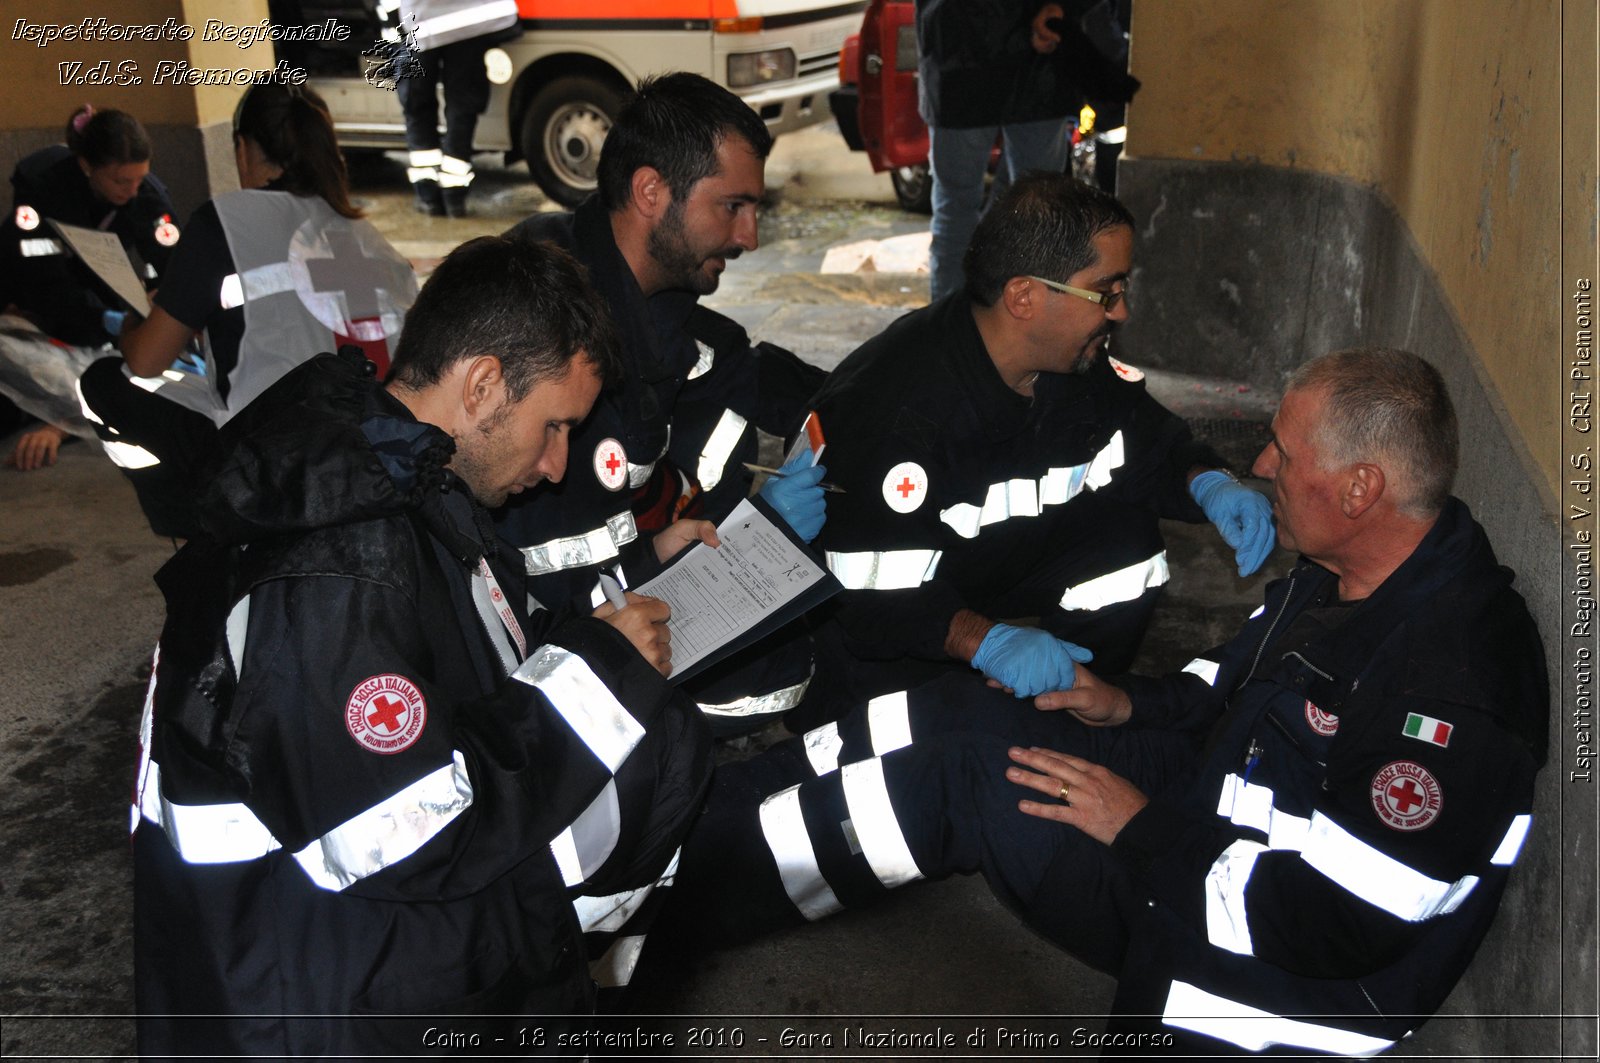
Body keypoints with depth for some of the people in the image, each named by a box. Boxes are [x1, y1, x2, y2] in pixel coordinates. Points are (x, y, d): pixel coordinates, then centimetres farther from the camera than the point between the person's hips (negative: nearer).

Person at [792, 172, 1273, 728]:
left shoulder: (1083, 360, -11)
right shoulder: (895, 403, -33)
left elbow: (1153, 445, 3)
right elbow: (874, 594, -34)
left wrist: (1209, 484, -19)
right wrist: (985, 640, -48)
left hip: (990, 567, 6)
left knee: (1126, 533, -11)